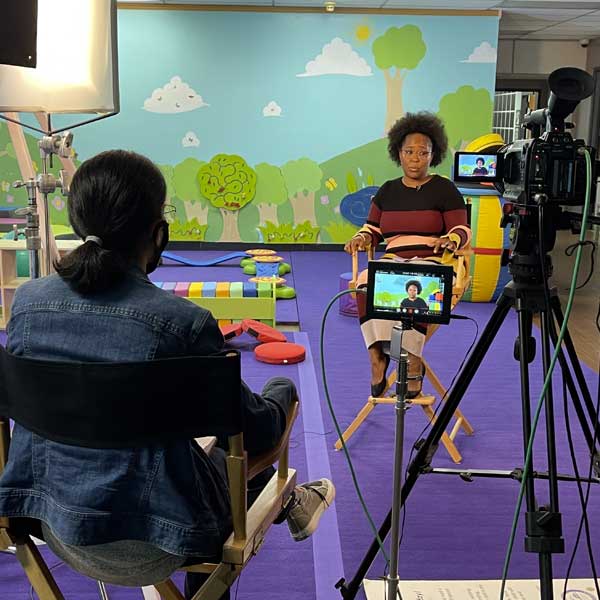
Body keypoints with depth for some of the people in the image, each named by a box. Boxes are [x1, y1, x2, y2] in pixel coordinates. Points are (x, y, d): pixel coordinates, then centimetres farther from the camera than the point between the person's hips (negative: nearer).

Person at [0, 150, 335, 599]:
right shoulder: (182, 322, -25)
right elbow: (253, 432, -12)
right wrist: (283, 391, 11)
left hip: (55, 526, 5)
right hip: (144, 546, -5)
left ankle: (290, 504, 53)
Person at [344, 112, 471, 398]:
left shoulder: (444, 189, 7)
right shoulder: (387, 190, 20)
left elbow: (462, 231, 2)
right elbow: (374, 229, 20)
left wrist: (449, 240, -22)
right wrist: (362, 237, -4)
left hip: (432, 264, -3)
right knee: (366, 281, -31)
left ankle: (412, 360, -31)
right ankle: (377, 354, -30)